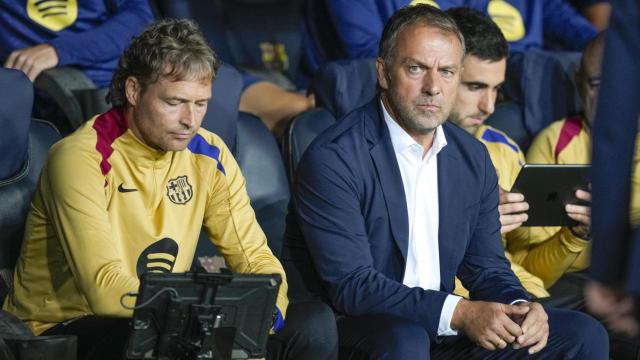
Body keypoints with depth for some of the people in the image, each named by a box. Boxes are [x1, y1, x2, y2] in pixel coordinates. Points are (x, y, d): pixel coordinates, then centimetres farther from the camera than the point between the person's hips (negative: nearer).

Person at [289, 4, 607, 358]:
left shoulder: (473, 158, 9)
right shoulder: (332, 158, -13)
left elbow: (486, 267, 13)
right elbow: (352, 286, -19)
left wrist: (520, 309, -10)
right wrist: (458, 313, -26)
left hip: (445, 331, 7)